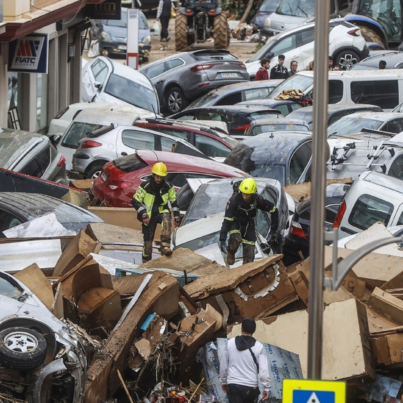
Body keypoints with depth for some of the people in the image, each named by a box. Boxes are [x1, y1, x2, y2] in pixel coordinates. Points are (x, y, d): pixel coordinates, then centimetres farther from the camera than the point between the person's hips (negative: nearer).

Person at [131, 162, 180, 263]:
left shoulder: (168, 187, -4)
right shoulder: (145, 186, -13)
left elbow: (173, 201, 10)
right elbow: (135, 201, -11)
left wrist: (176, 216, 6)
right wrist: (143, 215, -21)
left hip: (162, 212, 1)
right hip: (148, 216, -1)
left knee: (166, 219, -35)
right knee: (148, 240, -2)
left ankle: (165, 246, -38)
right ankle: (146, 262, 15)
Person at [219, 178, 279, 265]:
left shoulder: (258, 199, -23)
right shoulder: (234, 200, -31)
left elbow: (274, 210, -10)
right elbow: (227, 220, -32)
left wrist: (273, 231, -11)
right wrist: (222, 241, -37)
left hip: (249, 224, 2)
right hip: (235, 222, -2)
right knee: (236, 239, -34)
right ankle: (231, 254, -2)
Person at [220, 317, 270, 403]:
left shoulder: (230, 343, 0)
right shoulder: (258, 346, -5)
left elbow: (223, 365, 8)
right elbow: (263, 370, -7)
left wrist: (223, 381, 22)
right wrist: (266, 388, 2)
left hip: (233, 386, 0)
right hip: (250, 387, 0)